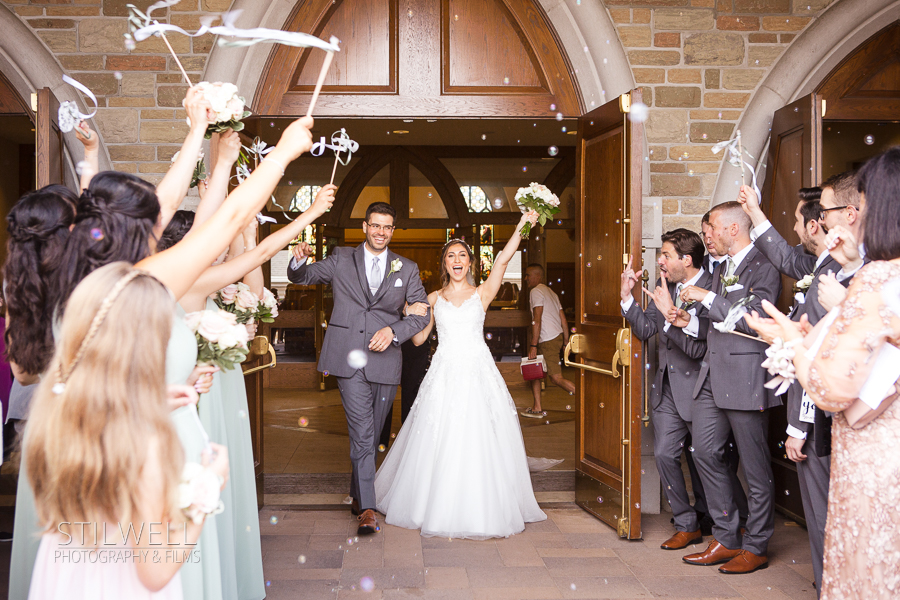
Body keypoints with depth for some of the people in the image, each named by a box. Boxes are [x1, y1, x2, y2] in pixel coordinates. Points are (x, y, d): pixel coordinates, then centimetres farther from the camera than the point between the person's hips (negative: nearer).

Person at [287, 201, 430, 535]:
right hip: (350, 361, -2)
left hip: (385, 362, 3)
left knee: (372, 435, 14)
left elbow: (422, 313, 7)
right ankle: (367, 509, -8)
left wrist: (394, 330, -11)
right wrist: (299, 261, -12)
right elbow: (301, 278, 12)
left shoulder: (407, 270, 10)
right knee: (362, 434, -10)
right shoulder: (341, 260, 7)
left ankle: (357, 493, 33)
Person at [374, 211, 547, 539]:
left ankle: (480, 510, 11)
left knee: (478, 442, -3)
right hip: (444, 373, 2)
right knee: (439, 442, 0)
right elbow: (419, 339, 14)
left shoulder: (482, 293, 5)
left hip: (478, 373, -1)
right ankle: (437, 508, 15)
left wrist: (522, 225, -18)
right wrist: (412, 316, -4)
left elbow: (503, 258, -8)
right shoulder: (434, 299, 11)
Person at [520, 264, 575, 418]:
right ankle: (537, 409, 16)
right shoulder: (551, 292, 21)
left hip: (548, 340, -10)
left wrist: (533, 346, -19)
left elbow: (537, 320, -17)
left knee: (557, 378, -11)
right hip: (558, 336, 10)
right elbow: (563, 320, 18)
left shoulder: (536, 291, -8)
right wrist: (566, 343, 18)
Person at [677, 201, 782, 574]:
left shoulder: (764, 267, -9)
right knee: (705, 452, 8)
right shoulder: (721, 270, 19)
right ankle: (726, 539, 20)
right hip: (713, 375, 9)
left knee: (755, 465, 3)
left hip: (746, 378, -9)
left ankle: (756, 547, 16)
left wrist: (707, 298, -15)